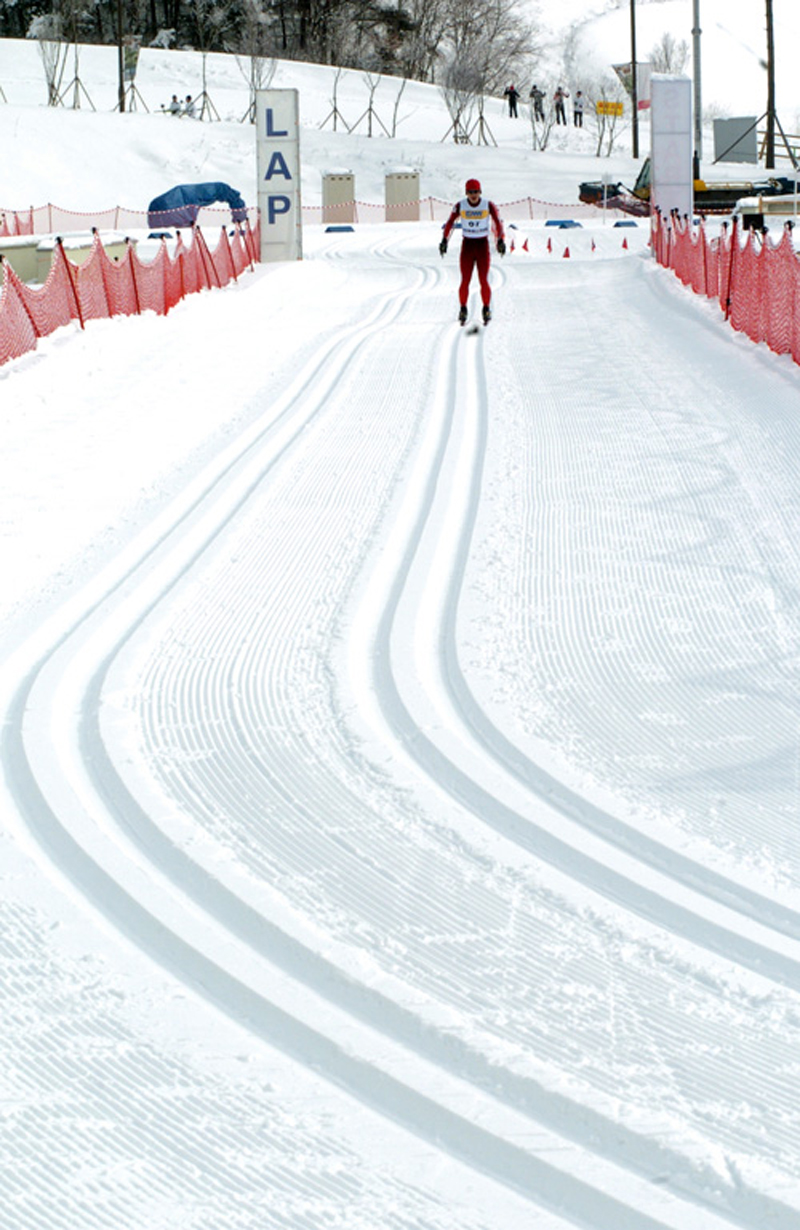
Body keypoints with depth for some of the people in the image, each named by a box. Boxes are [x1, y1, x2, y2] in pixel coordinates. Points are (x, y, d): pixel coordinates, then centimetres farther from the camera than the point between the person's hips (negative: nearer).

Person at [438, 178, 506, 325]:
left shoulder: (489, 205, -8)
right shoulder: (460, 206, -6)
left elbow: (498, 223, -3)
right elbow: (450, 223, 2)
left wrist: (501, 240, -15)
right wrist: (444, 240, -7)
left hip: (483, 245, -1)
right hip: (467, 245, 1)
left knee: (484, 280, -5)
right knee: (465, 281, -4)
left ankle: (487, 309, 8)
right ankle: (462, 309, 8)